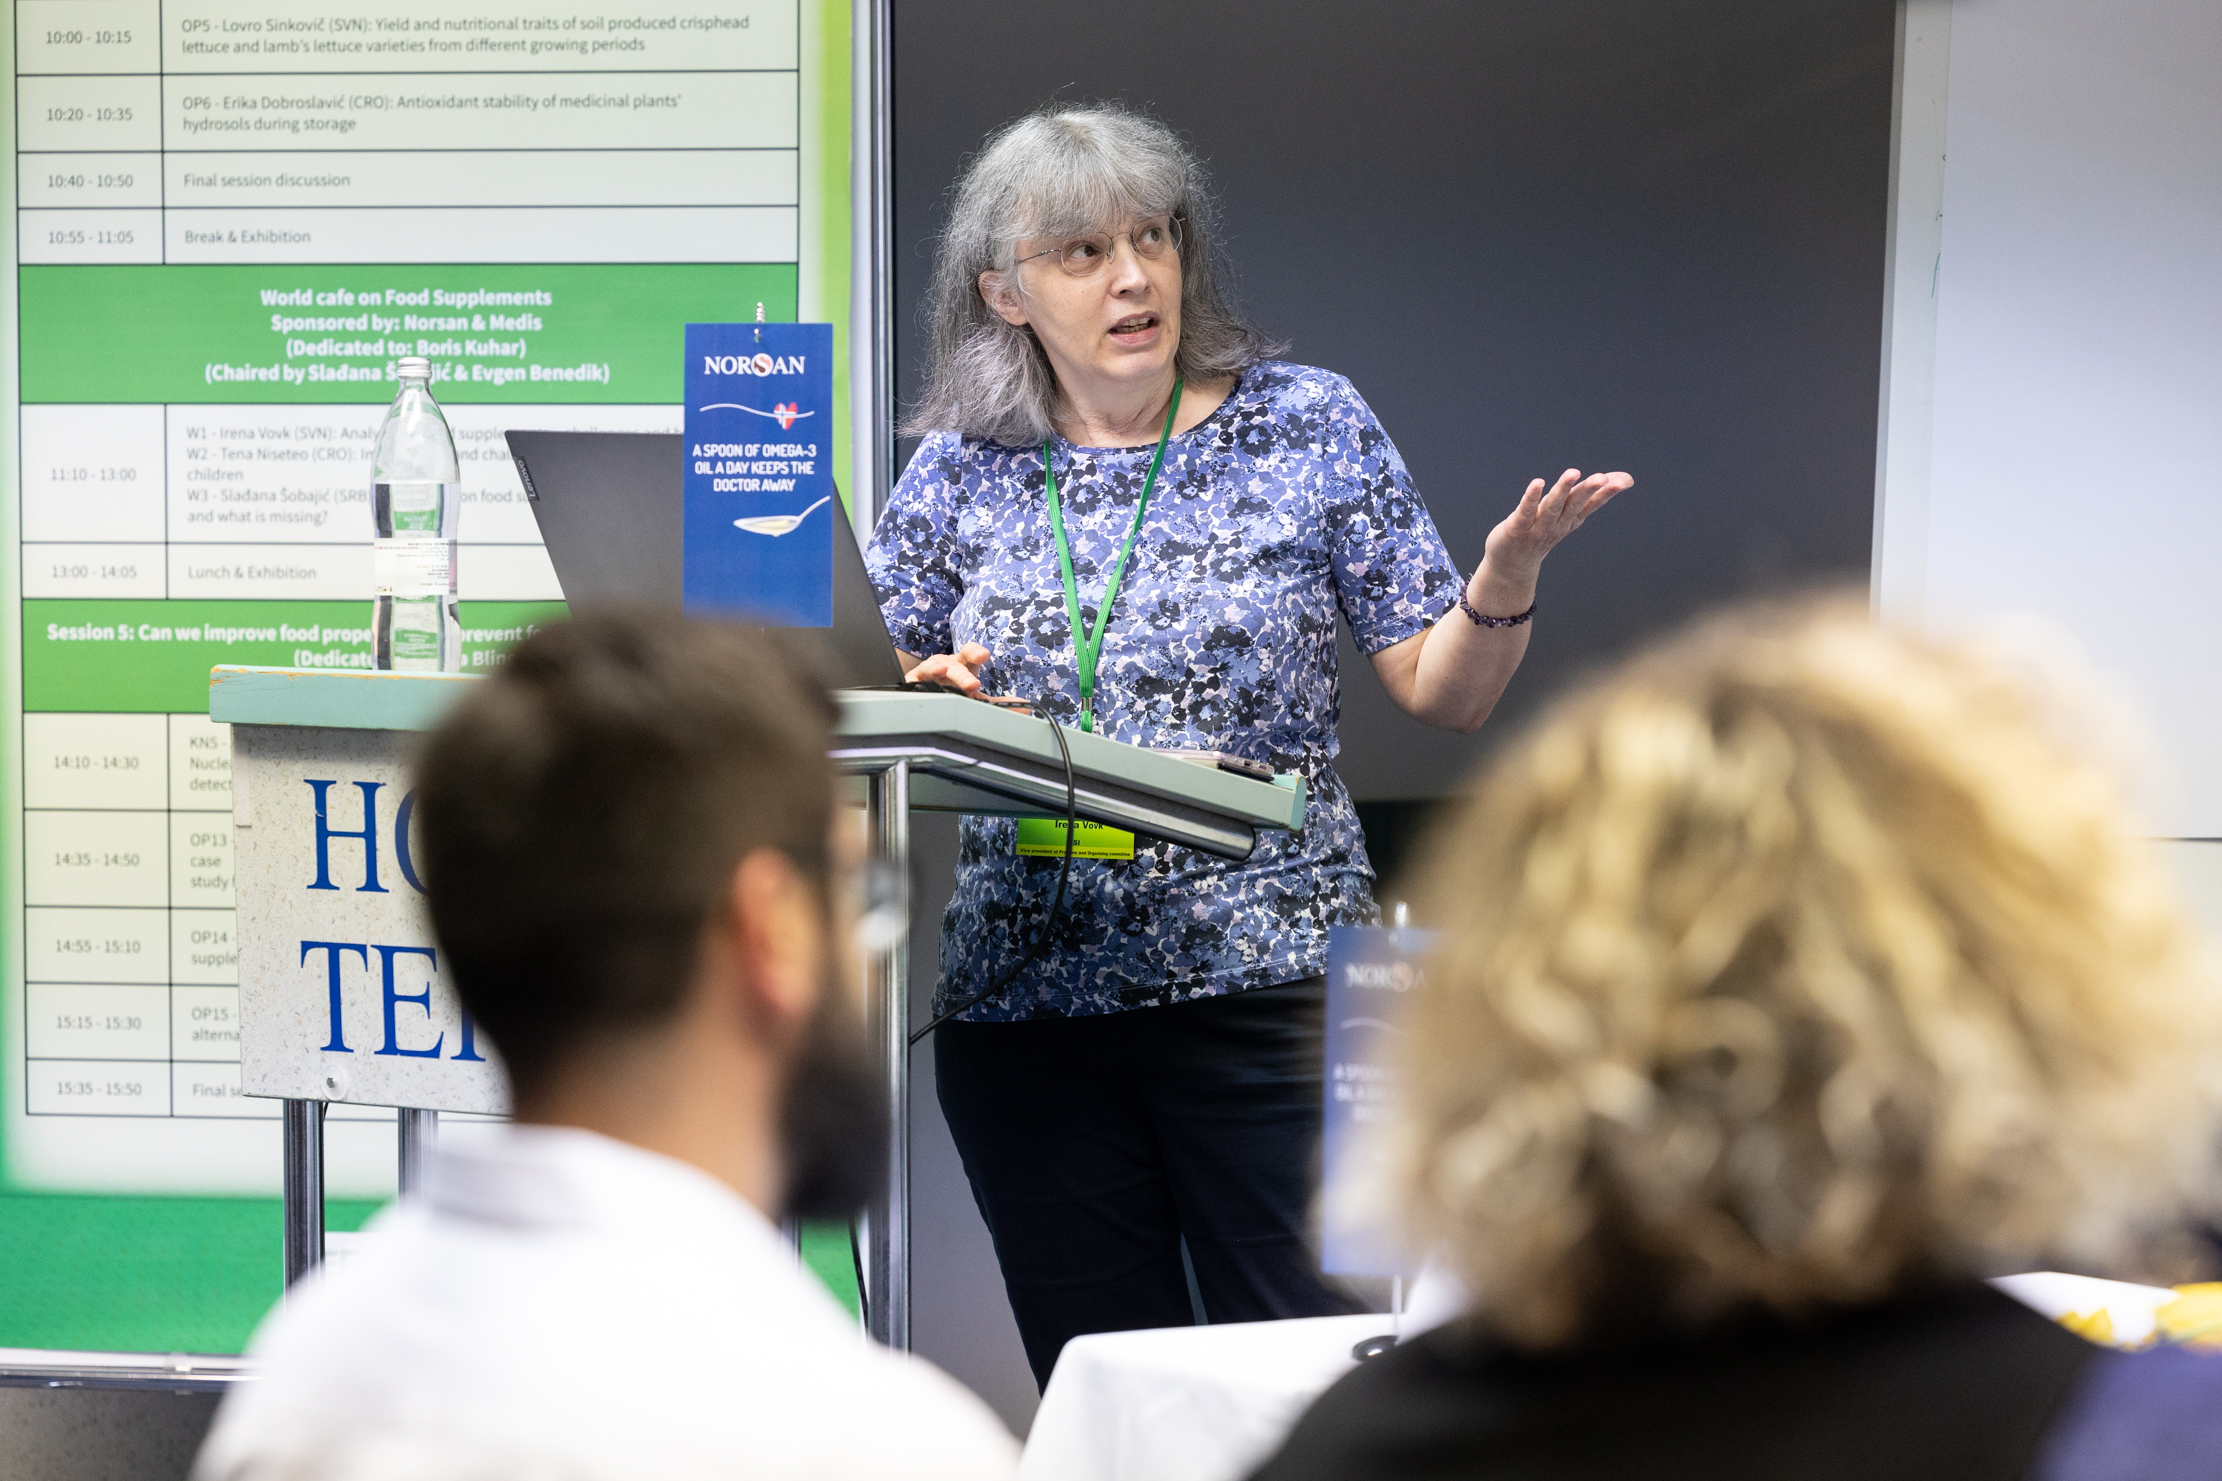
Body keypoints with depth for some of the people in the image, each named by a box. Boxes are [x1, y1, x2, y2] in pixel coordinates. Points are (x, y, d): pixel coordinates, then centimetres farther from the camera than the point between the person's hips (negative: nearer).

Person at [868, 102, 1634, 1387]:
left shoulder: (1309, 426, 2)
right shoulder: (959, 474, 6)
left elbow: (1445, 694, 2)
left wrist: (1508, 578, -17)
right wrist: (922, 701, -9)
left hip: (1267, 984, -2)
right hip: (1022, 997, 2)